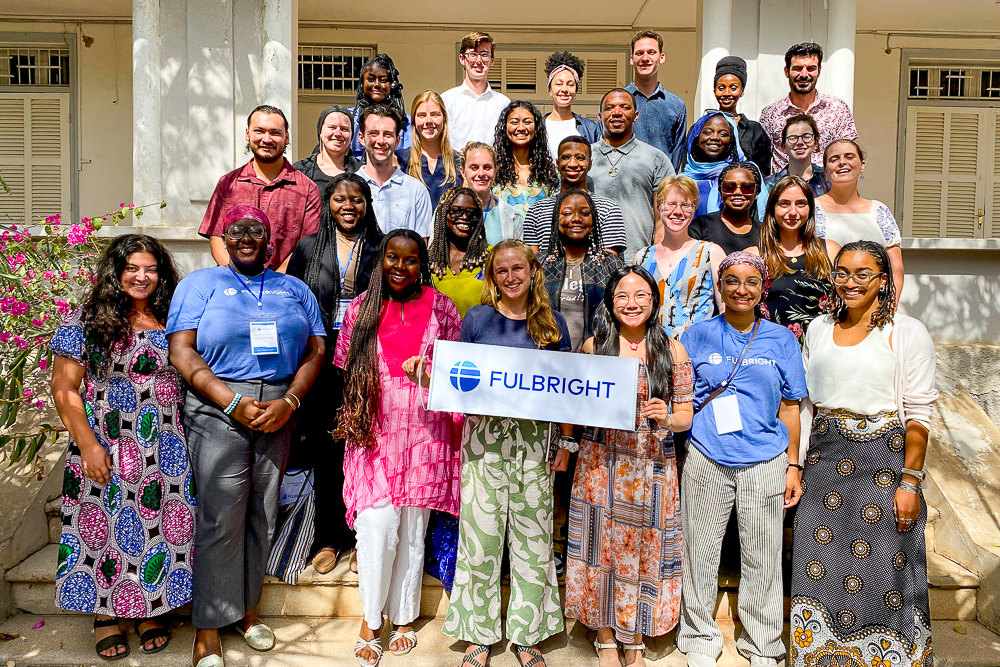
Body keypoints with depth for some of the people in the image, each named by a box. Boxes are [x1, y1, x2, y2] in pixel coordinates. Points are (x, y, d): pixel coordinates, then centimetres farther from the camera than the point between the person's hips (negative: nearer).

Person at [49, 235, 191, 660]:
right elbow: (65, 389, -4)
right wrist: (88, 445, -12)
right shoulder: (88, 321, -2)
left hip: (164, 446, 3)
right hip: (106, 446, -2)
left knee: (159, 524, 6)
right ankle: (105, 614, 24)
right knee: (105, 524, 5)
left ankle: (151, 611, 24)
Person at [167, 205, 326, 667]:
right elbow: (181, 352, -5)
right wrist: (234, 402, -14)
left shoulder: (294, 289, 14)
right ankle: (209, 626, 14)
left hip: (278, 414, 3)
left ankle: (246, 606, 29)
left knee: (262, 515, 10)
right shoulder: (200, 283, 6)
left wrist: (289, 402, -9)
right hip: (217, 412, -3)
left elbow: (315, 351, 7)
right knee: (219, 519, -2)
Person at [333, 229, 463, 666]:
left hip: (425, 434, 0)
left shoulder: (441, 308, 4)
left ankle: (403, 617, 27)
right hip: (376, 434, 0)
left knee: (413, 530, 9)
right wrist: (353, 423, 6)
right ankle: (370, 620, 15)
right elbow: (347, 373, 11)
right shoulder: (362, 307, 6)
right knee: (378, 527, -6)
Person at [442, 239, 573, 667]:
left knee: (533, 537, 7)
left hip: (535, 439, 1)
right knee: (481, 535, 4)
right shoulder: (477, 318, 4)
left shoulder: (553, 324, 8)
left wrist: (566, 442, 3)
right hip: (485, 436, -1)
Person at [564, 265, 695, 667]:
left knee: (643, 547, 8)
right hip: (600, 463, 0)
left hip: (651, 466, 0)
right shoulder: (594, 346, 2)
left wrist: (666, 418, -18)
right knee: (602, 544, 6)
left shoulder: (672, 351, 1)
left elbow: (686, 415, 3)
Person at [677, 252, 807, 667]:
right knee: (700, 551, 8)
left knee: (762, 555, 9)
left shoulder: (780, 339, 5)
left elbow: (789, 406, 8)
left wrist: (793, 465, 5)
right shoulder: (699, 336, 3)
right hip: (706, 458, 0)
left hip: (765, 461, 1)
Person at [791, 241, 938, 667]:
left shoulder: (907, 333, -3)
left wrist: (910, 481, -12)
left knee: (883, 570, 3)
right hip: (824, 462, 4)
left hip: (882, 460, -4)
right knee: (817, 566, 9)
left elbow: (918, 415, -6)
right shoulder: (819, 329, 10)